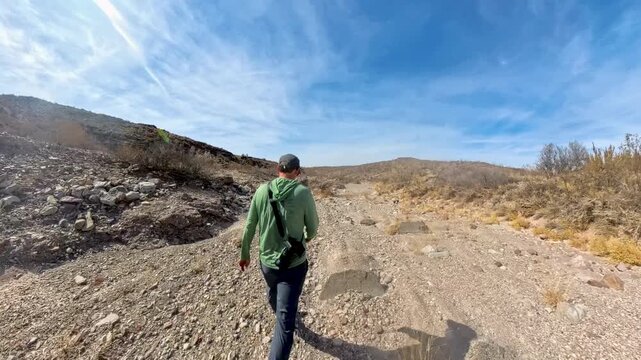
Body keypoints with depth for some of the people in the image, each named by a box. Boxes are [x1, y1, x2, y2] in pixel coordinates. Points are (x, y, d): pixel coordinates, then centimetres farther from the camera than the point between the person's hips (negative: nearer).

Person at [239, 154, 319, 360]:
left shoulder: (262, 190, -8)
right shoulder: (303, 192, -17)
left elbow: (249, 227, -1)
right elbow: (313, 226, -6)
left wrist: (244, 253, 14)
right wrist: (308, 237, 17)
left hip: (267, 261, 5)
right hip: (293, 265, -5)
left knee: (274, 297, 34)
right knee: (285, 320, 10)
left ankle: (282, 318, 64)